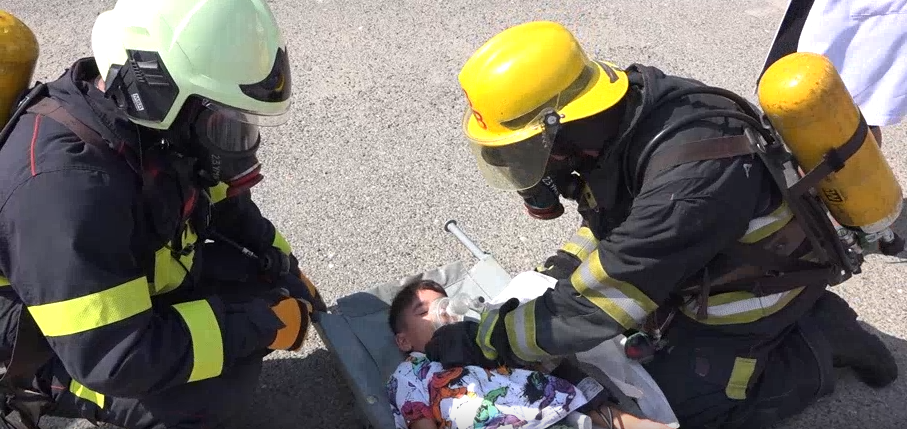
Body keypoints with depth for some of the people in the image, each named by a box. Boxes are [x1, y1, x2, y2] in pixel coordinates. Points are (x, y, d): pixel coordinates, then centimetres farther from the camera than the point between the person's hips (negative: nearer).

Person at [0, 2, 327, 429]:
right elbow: (116, 360, -36)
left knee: (264, 281, -3)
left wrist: (288, 275, -2)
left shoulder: (157, 132, -13)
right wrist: (262, 324, -29)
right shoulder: (66, 185, -38)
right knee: (220, 386, -23)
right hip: (59, 347, -7)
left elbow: (224, 207, 6)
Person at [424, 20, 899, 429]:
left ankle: (819, 338, 9)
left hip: (756, 286, -8)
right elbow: (616, 212, 5)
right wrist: (559, 270, -5)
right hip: (707, 264, 8)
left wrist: (482, 340, -28)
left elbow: (597, 301, -34)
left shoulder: (690, 179, -41)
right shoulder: (623, 109, -15)